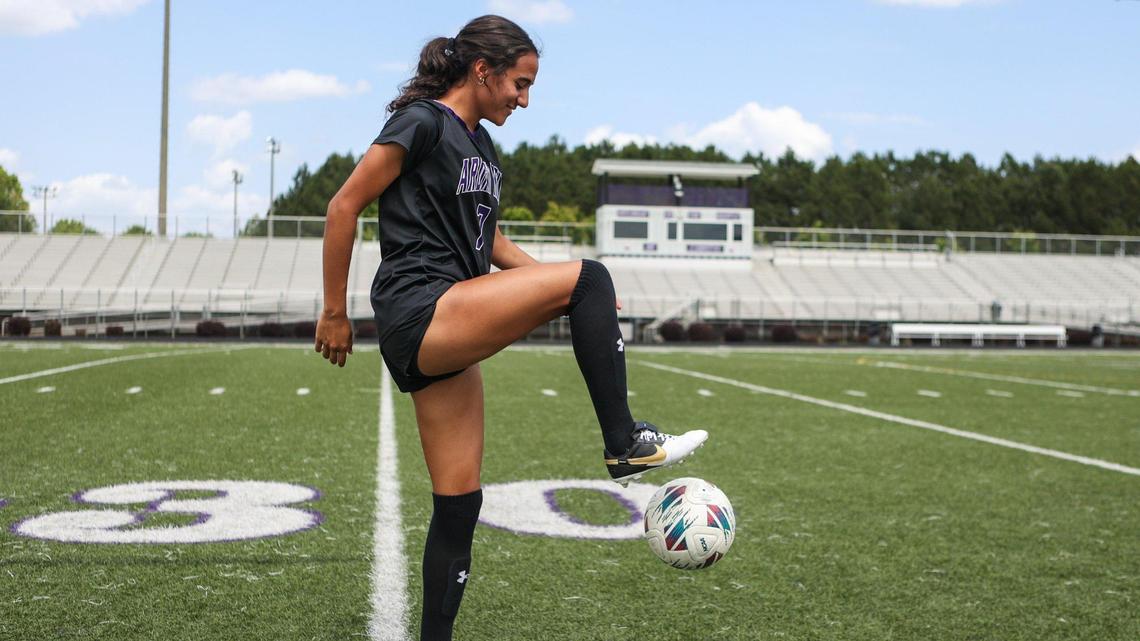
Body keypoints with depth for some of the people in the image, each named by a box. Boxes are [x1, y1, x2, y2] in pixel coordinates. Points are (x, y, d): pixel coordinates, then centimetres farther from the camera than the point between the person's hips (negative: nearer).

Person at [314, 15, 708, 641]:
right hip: (419, 314, -9)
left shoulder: (482, 147, 21)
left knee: (459, 505, 7)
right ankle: (625, 446, -14)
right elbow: (344, 205, -7)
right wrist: (334, 312, -7)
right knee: (587, 276, -18)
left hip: (448, 340, 9)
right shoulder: (423, 121, -5)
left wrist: (554, 284, 14)